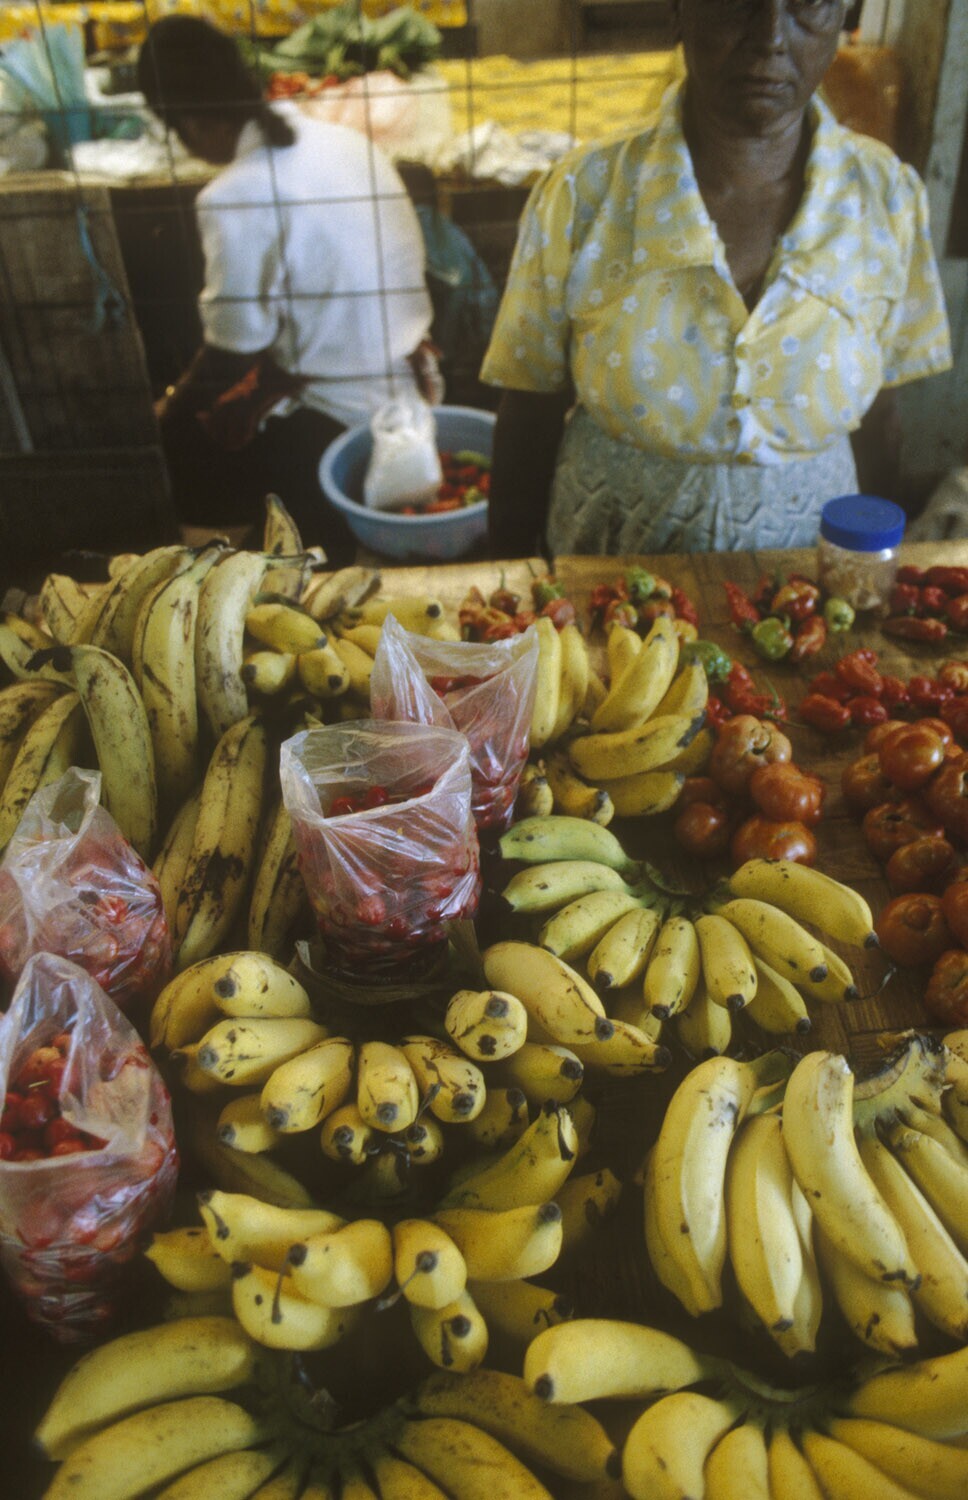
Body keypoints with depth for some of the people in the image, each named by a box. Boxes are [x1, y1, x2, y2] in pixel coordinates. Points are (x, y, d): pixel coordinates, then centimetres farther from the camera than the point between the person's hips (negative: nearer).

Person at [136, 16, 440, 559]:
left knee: (179, 433, 8)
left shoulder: (235, 197, -19)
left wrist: (175, 404, 5)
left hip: (341, 420, -8)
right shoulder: (348, 138, 4)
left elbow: (234, 348, -15)